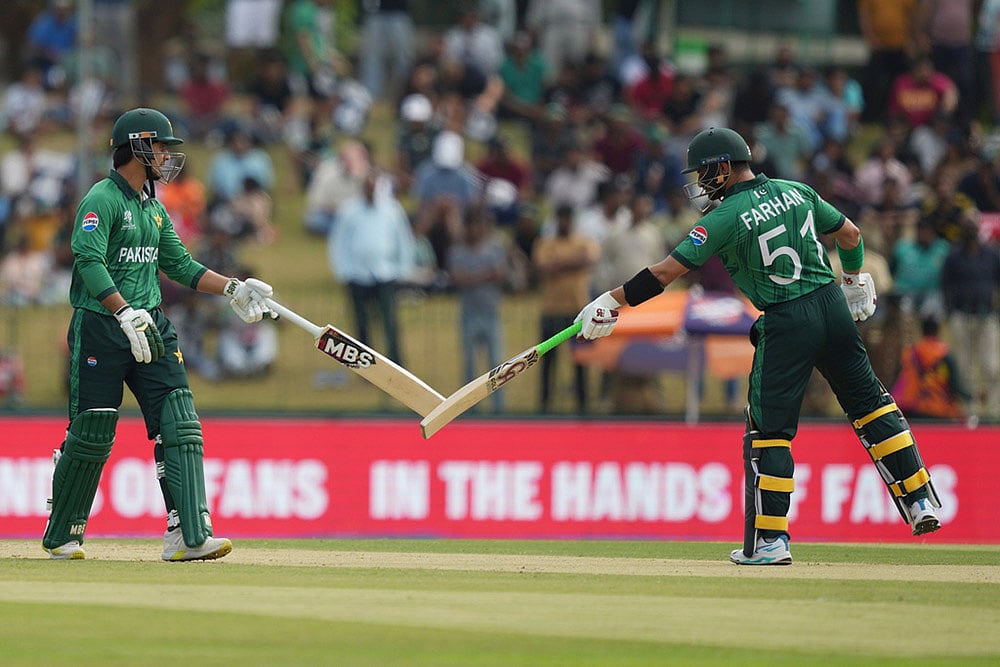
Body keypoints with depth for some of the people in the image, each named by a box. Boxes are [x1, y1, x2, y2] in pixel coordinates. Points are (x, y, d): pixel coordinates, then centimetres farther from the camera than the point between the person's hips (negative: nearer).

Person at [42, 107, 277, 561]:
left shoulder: (154, 208, 17)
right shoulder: (101, 200, -10)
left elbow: (179, 264, 24)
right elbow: (89, 260, -23)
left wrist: (231, 289, 12)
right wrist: (124, 314, -33)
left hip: (150, 325, 7)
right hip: (100, 326, -7)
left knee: (180, 427, -7)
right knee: (91, 435, -2)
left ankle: (188, 536, -13)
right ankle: (60, 536, 15)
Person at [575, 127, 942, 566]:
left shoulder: (726, 218, -9)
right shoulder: (797, 193, 8)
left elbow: (667, 271, -12)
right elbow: (850, 234, 18)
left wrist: (611, 302, -7)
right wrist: (853, 280, 35)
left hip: (786, 323, -6)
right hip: (834, 307, 6)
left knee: (769, 430, 1)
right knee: (869, 403, 15)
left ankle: (770, 541, -2)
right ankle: (920, 501, 13)